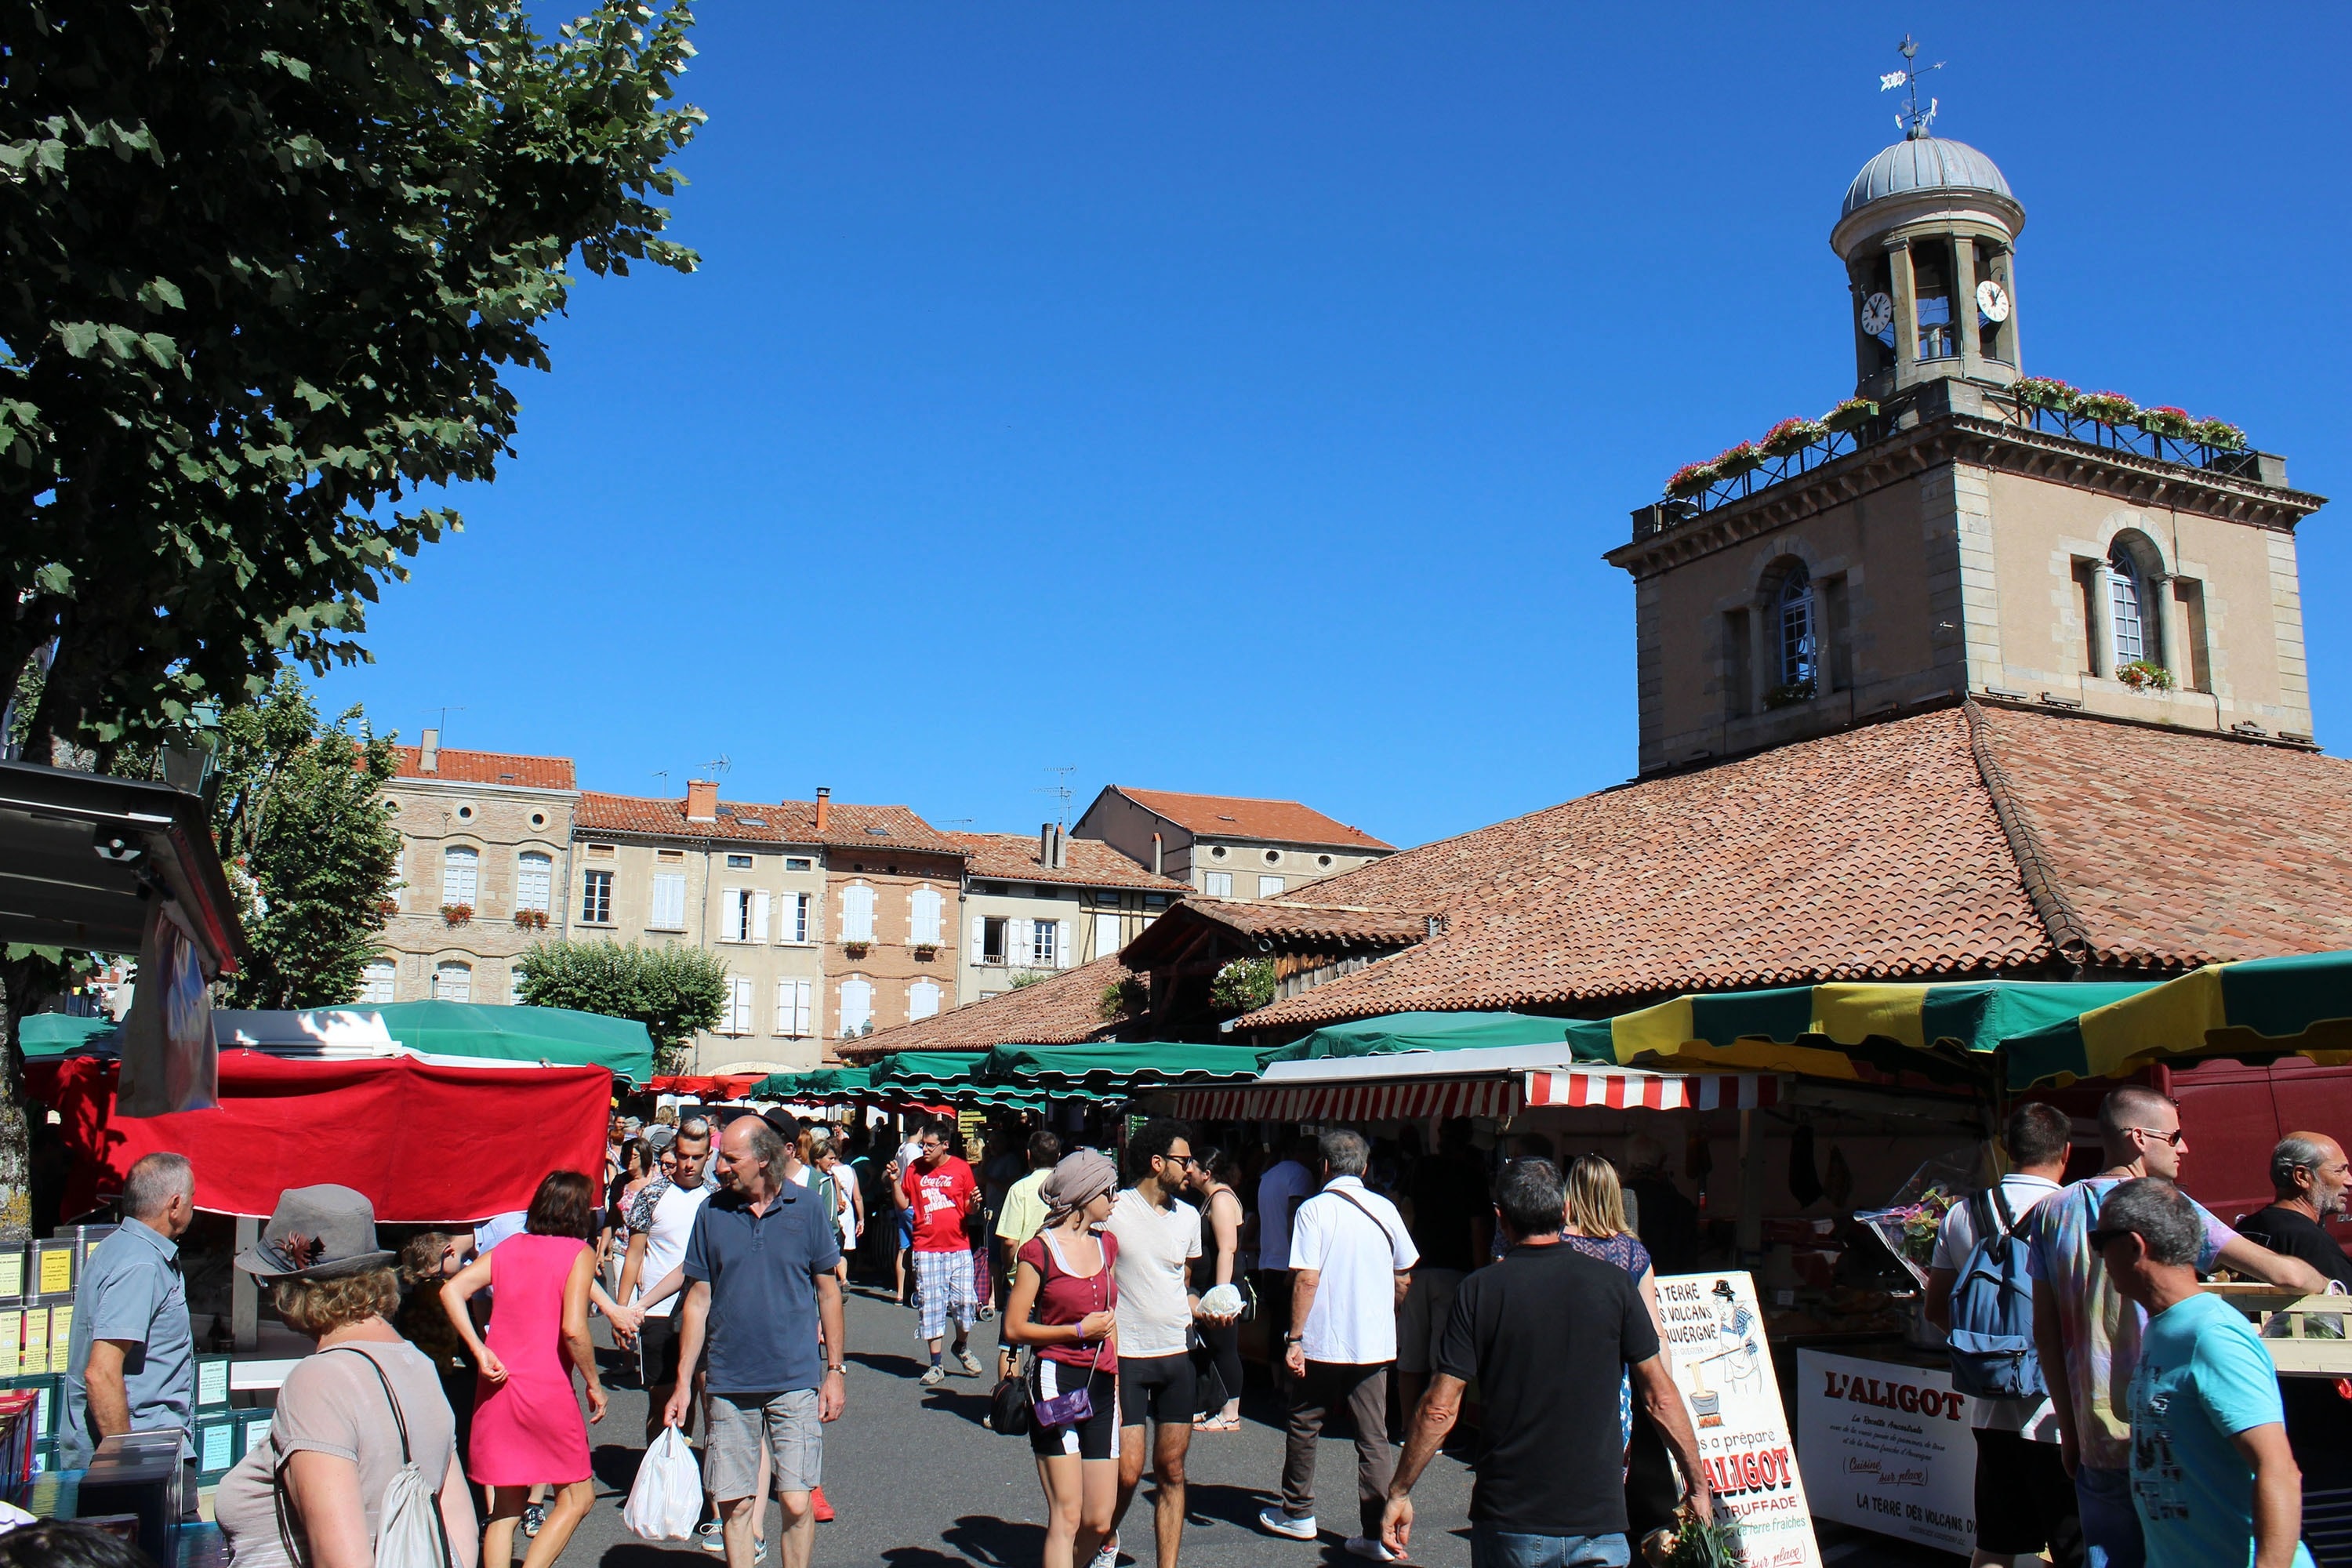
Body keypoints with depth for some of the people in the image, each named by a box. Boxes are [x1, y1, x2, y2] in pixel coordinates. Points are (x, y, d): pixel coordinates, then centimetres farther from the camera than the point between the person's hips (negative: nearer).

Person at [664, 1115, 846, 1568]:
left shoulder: (805, 1207, -2)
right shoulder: (712, 1212, 2)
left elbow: (828, 1292, 5)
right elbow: (698, 1300, 7)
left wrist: (835, 1370, 3)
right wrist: (683, 1382, 5)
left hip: (795, 1381, -2)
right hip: (728, 1384, 2)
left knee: (796, 1504, -4)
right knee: (735, 1504, 6)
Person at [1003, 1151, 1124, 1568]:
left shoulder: (1106, 1245, 12)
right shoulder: (1040, 1250, -7)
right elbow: (1014, 1328, -6)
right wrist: (1078, 1332, -11)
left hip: (1101, 1385, 6)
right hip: (1058, 1380, -6)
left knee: (1099, 1522, 5)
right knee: (1067, 1516, -7)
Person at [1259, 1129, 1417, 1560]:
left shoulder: (1314, 1209, -9)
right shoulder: (1385, 1209, 2)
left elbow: (1307, 1279, -15)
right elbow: (1404, 1278, 10)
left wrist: (1295, 1338, -10)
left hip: (1321, 1343, -3)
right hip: (1375, 1345, 3)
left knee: (1303, 1428, 15)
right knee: (1374, 1437, 6)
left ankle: (1297, 1514, 26)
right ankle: (1379, 1532, 4)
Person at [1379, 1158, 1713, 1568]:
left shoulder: (1479, 1291, -7)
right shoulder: (1613, 1284, -5)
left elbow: (1440, 1409, -7)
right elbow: (1660, 1396, -1)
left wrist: (1398, 1492, 3)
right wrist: (1698, 1484, 12)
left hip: (1506, 1522, 1)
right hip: (1598, 1519, 0)